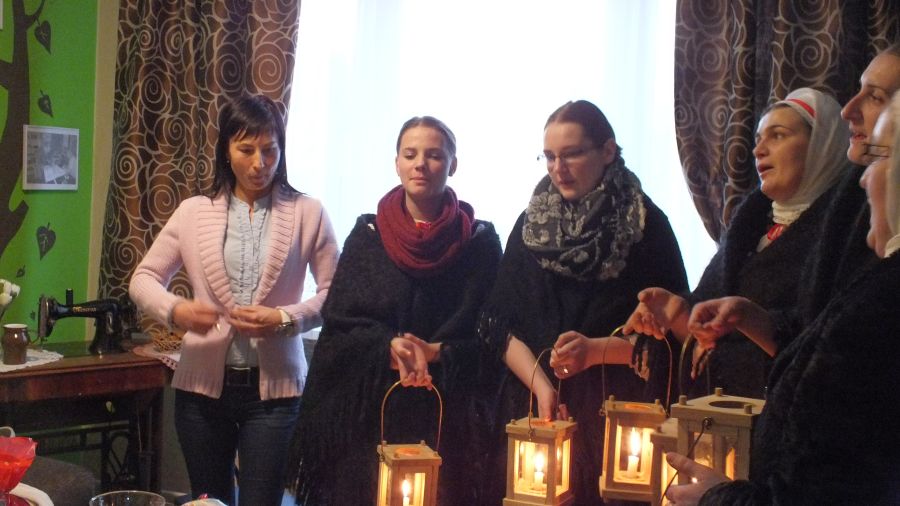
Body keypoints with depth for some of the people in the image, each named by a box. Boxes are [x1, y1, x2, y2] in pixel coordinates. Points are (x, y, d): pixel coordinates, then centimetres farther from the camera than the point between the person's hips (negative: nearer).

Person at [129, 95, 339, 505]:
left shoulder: (307, 213, -1)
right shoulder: (194, 211, 4)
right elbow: (143, 278, 6)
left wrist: (285, 318, -18)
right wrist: (175, 309, -14)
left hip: (274, 386, -2)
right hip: (203, 382, 2)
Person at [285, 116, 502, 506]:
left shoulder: (479, 241, 3)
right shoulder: (367, 234, 6)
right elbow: (339, 321, 1)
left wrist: (434, 352, -15)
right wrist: (390, 347, -17)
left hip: (445, 413, -1)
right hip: (369, 408, 1)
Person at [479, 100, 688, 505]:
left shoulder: (645, 224, -2)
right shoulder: (532, 222, 7)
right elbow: (501, 325, 3)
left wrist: (596, 349, -19)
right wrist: (540, 385, -11)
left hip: (616, 408, -2)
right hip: (532, 402, 3)